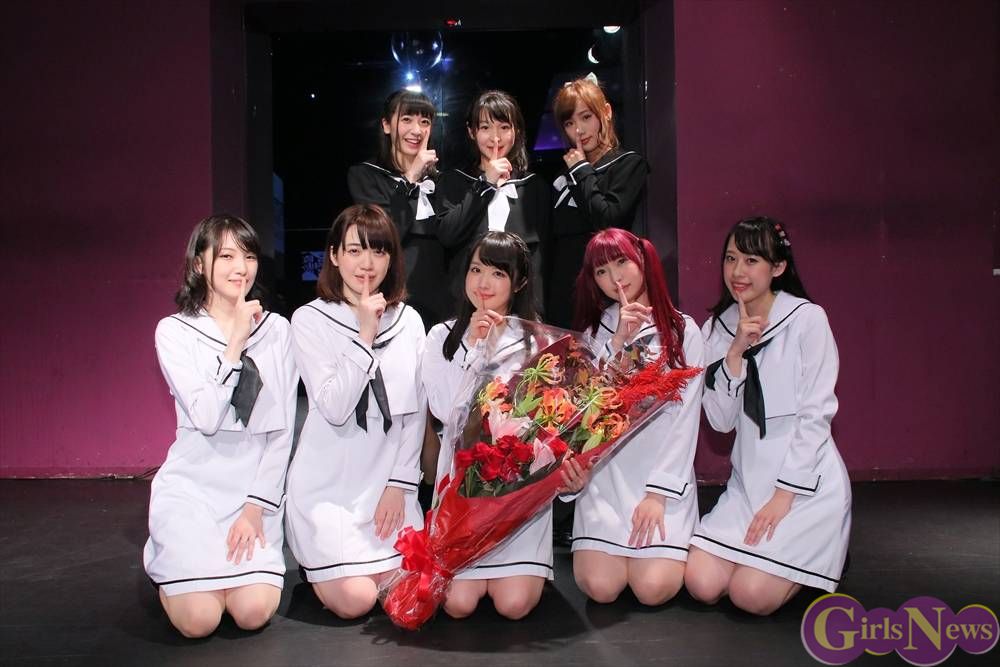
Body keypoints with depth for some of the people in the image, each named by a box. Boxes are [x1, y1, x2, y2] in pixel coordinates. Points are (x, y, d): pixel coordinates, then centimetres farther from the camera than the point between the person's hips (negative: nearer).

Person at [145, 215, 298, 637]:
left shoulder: (276, 330, 3)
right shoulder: (174, 331, -3)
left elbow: (282, 429, 2)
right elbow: (206, 417, -16)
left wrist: (257, 505, -4)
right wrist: (236, 342, -16)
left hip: (257, 487, 2)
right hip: (194, 486, -2)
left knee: (254, 613, -14)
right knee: (199, 621, -13)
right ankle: (164, 562, 19)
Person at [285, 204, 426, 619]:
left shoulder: (408, 321, 3)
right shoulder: (310, 320, -8)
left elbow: (415, 410, 4)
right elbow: (334, 409, -17)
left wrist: (400, 483, -1)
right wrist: (365, 336, -21)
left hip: (389, 479, 4)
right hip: (329, 482, -3)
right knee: (355, 600, -12)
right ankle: (313, 562, 21)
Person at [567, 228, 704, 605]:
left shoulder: (683, 331, 1)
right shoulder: (593, 334, 9)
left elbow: (685, 415, -3)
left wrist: (658, 493, -9)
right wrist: (618, 343, -13)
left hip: (665, 475, -1)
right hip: (607, 476, 2)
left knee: (654, 588, -18)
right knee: (600, 587, -15)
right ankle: (619, 543, 16)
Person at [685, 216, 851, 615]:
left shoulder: (807, 319, -10)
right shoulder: (718, 328, 5)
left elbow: (815, 414, -12)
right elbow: (721, 421, -3)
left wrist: (785, 494, -15)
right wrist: (736, 351, -15)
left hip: (807, 481, -5)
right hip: (748, 480, 5)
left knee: (752, 596, -16)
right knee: (702, 585, -11)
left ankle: (822, 554, 13)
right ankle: (778, 552, 17)